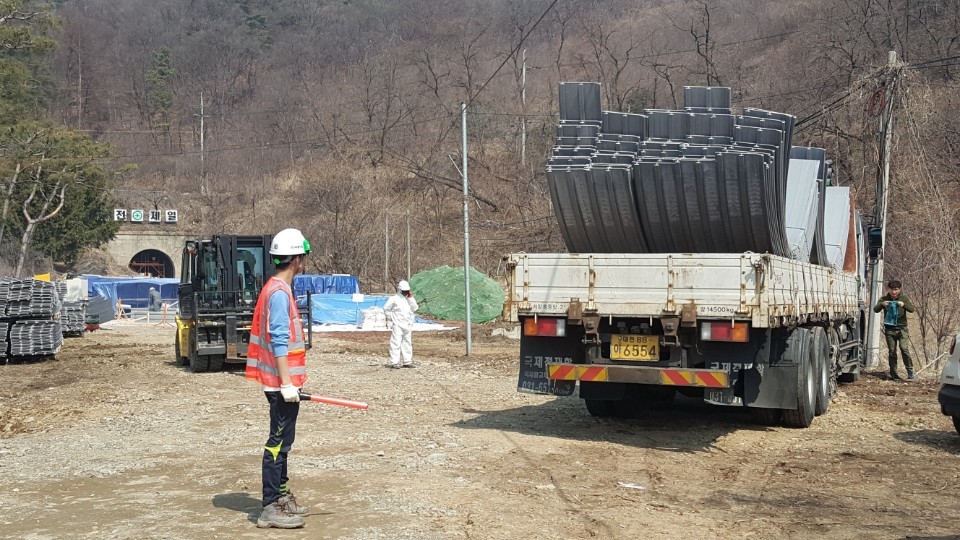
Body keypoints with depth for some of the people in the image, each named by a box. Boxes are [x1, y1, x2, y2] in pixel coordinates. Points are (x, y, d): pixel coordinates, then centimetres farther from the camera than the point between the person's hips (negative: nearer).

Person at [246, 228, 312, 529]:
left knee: (282, 440, 18)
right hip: (281, 382, -10)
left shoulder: (277, 289, 14)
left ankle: (281, 497, 28)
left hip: (282, 381, 10)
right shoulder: (279, 292, -16)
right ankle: (270, 509, -2)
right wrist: (286, 383, -24)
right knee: (279, 442, -6)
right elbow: (279, 342, -22)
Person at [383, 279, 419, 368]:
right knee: (396, 343, -9)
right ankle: (394, 362, -9)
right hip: (397, 325, -6)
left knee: (407, 343, 10)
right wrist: (391, 318, -2)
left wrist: (411, 298, -5)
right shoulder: (394, 299, -5)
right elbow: (386, 309, -2)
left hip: (407, 325, 6)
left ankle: (407, 361, 17)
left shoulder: (409, 299, 12)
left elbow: (415, 308, 0)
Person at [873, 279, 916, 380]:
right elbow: (875, 310, -7)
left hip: (902, 328, -1)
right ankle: (894, 374, 9)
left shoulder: (904, 298, 3)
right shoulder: (884, 299, 3)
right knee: (891, 352, 4)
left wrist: (904, 304, -28)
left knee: (904, 349, -17)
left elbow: (912, 309, -8)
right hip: (889, 329, 1)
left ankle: (910, 371, -9)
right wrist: (882, 304, -28)